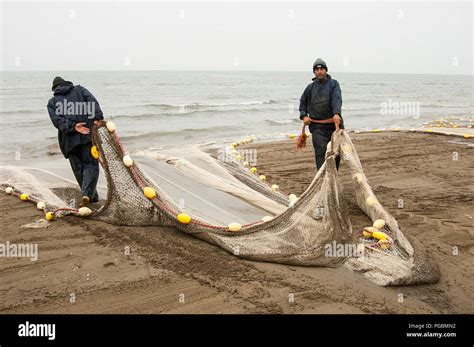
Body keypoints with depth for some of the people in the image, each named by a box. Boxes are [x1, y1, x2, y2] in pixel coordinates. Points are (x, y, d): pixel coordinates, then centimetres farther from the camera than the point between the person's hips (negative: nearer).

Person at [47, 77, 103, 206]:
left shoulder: (52, 102, 17)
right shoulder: (79, 89, 18)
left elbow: (57, 120, -3)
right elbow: (93, 102, -2)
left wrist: (73, 127, -12)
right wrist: (97, 119, -13)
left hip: (69, 139, 1)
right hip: (89, 134, -1)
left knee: (78, 169, 12)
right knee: (91, 165, 3)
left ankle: (92, 196, 17)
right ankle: (87, 194, -17)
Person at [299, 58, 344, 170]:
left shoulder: (333, 84, 2)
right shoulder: (310, 87, 11)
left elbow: (337, 99, -15)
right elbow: (303, 102, 23)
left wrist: (337, 113, -33)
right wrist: (303, 115, 5)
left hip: (334, 123, 0)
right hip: (317, 127, 0)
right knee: (321, 152, -12)